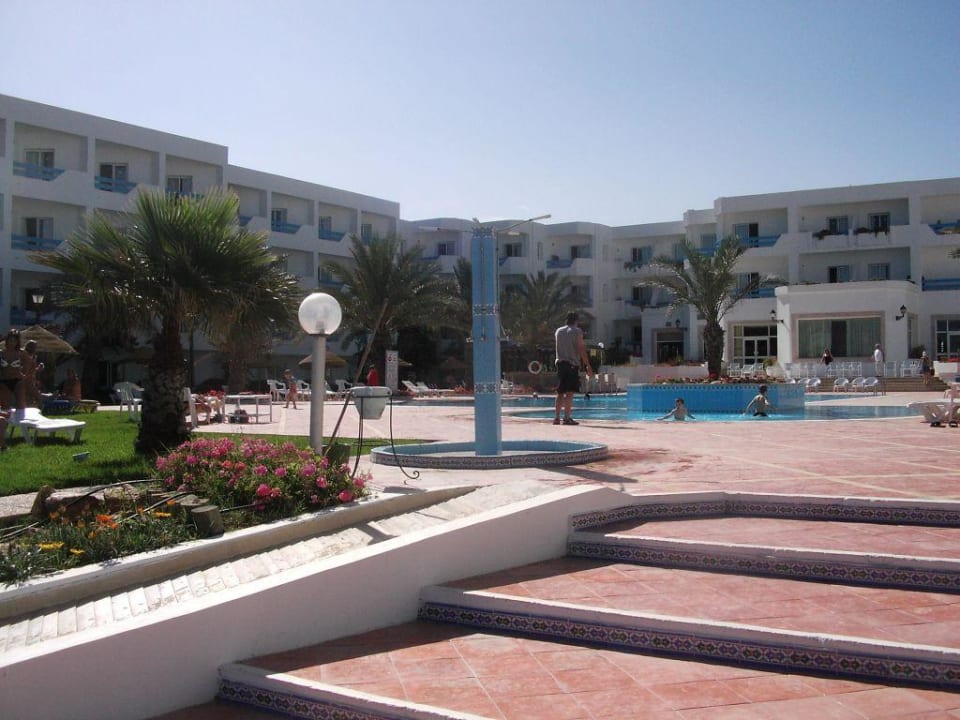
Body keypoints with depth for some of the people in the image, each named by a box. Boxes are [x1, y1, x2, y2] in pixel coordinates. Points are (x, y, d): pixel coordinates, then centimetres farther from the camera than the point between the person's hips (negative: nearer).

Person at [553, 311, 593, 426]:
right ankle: (567, 418, -11)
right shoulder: (577, 331, -3)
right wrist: (588, 366, -8)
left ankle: (556, 417, 9)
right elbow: (581, 350, -9)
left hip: (560, 363, 5)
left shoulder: (558, 331, 13)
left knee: (560, 392, 10)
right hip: (572, 364, -5)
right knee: (569, 392, -7)